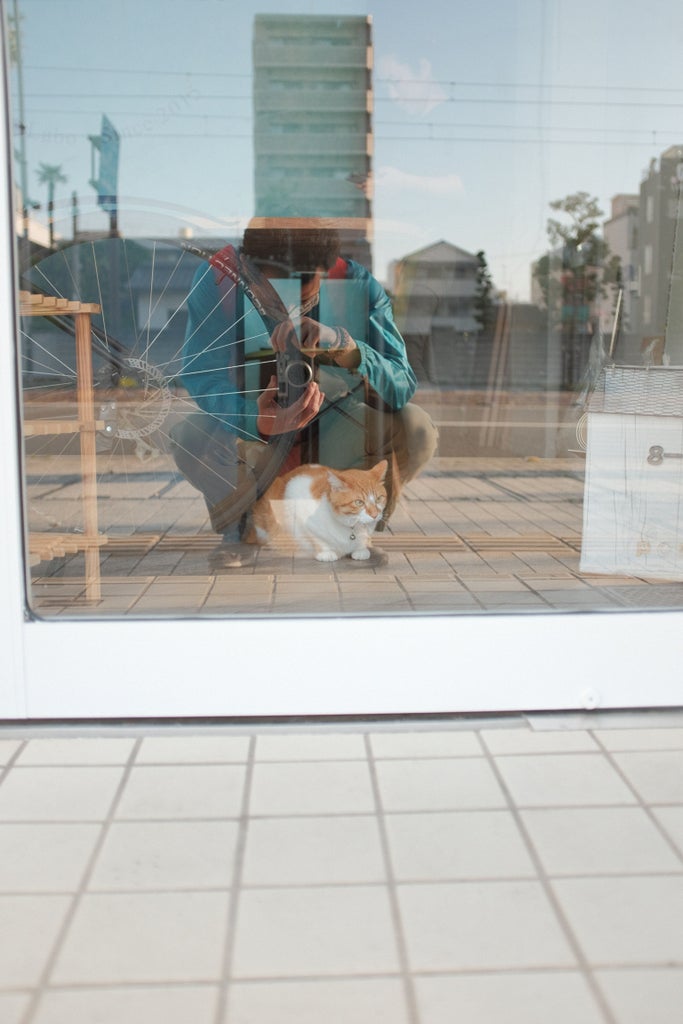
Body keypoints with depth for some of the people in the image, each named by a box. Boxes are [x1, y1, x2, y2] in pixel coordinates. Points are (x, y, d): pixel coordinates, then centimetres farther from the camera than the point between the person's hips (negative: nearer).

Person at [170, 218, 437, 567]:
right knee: (190, 436, -32)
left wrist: (342, 344, -50)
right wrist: (259, 421, -49)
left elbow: (402, 389, -30)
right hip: (254, 435, 0)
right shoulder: (217, 277, -22)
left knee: (416, 427, -27)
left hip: (333, 438, 1)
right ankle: (241, 527, 2)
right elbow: (204, 376, -27)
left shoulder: (358, 286, -21)